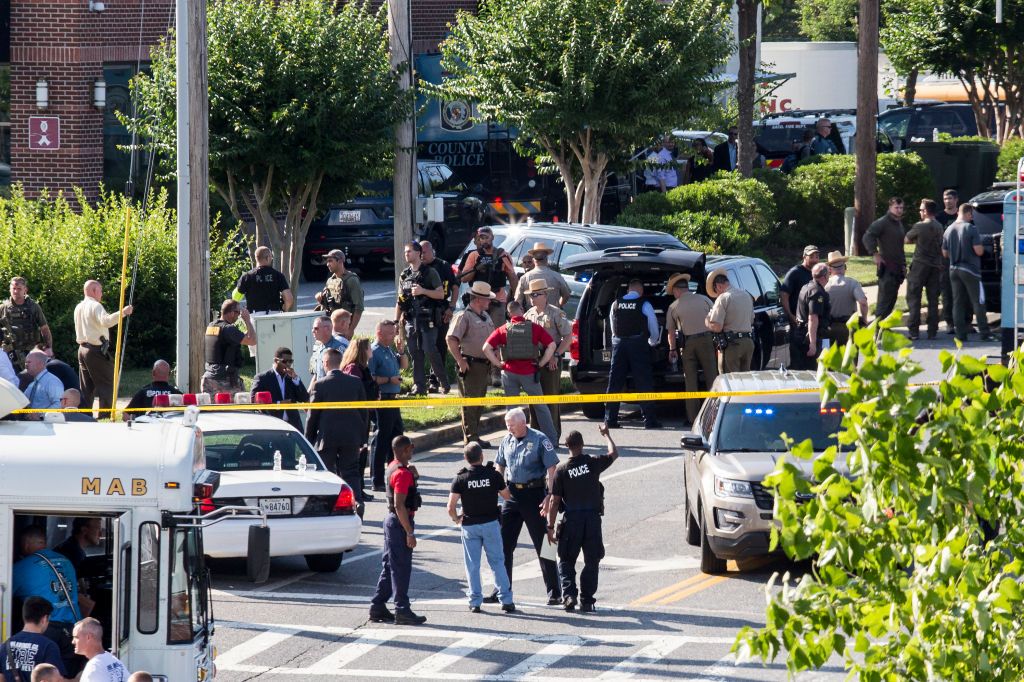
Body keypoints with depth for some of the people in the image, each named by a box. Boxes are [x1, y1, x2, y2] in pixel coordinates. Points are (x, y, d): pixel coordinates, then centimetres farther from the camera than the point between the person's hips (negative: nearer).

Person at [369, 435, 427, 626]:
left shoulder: (393, 467, 11)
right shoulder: (402, 473, -20)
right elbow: (399, 505, -25)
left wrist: (413, 476, 9)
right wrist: (410, 533, -24)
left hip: (392, 520, 10)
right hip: (400, 523, -10)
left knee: (390, 566, 14)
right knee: (401, 568, -5)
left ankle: (378, 608, 16)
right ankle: (402, 611, -3)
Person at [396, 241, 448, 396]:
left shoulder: (430, 273, 0)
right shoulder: (404, 275, 15)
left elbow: (441, 294, -4)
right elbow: (400, 301, 17)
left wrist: (423, 291, -16)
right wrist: (396, 321, 11)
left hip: (427, 319, -5)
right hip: (410, 320, 5)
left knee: (430, 351, -12)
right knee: (415, 354, 3)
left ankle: (444, 382, 1)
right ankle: (419, 386, 6)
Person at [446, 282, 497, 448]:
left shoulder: (485, 316, 16)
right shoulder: (464, 316, -12)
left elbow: (492, 338, 28)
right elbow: (451, 339, -20)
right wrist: (460, 361, -22)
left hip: (484, 364, 9)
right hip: (470, 364, -9)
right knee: (470, 402, -5)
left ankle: (475, 436, 19)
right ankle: (470, 438, -3)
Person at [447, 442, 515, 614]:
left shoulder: (460, 479, -8)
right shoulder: (494, 475, -7)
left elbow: (451, 506, -12)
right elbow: (507, 497, 6)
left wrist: (456, 519, 8)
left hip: (469, 526, 0)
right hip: (491, 523, 0)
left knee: (472, 565, 7)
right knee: (497, 562, 8)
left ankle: (475, 602, 8)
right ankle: (506, 600, 6)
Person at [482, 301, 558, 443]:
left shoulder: (503, 330, 0)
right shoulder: (534, 328, -2)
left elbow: (486, 348, -6)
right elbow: (551, 345, -7)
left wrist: (499, 364, 1)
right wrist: (541, 363, 1)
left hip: (509, 372, 0)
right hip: (529, 372, 0)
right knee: (541, 407, 10)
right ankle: (551, 439, 12)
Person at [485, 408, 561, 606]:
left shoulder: (540, 440, -9)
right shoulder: (507, 441, 8)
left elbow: (551, 470, -10)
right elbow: (500, 468, 18)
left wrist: (550, 497, -18)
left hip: (534, 494, -5)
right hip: (511, 494, 5)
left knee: (543, 544, 0)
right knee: (504, 544, 5)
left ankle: (554, 592, 6)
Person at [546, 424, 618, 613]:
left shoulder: (562, 470, -8)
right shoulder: (593, 464, -5)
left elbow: (554, 501, -6)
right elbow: (614, 454, 16)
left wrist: (550, 527, 1)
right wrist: (606, 435, 33)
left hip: (571, 520, -1)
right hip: (592, 518, 1)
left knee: (566, 561, 12)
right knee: (591, 562, 10)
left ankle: (568, 594, -5)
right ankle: (586, 601, 9)